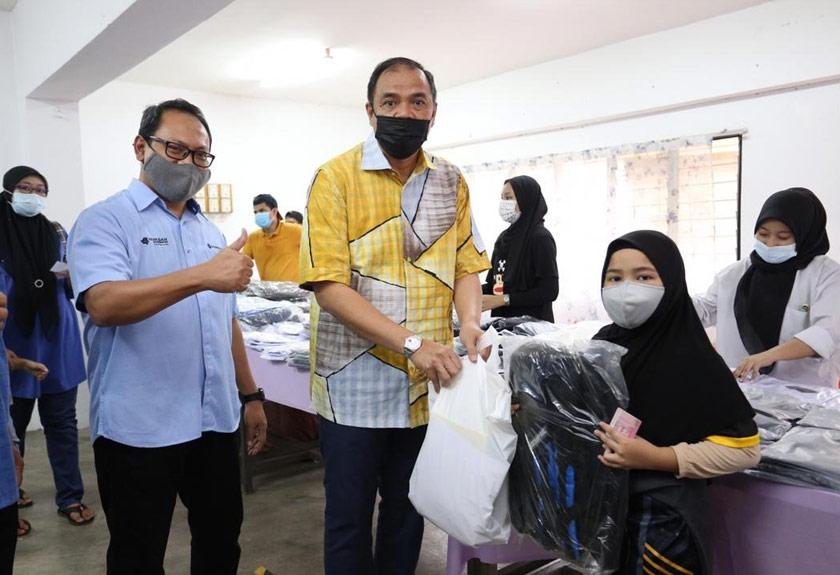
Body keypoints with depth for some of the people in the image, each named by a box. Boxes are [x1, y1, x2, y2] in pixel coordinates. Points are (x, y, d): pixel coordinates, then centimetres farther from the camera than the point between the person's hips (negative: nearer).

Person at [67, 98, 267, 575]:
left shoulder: (210, 232, 13)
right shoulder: (106, 221, -6)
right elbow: (103, 304, -24)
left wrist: (251, 395, 16)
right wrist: (203, 277, -35)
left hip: (216, 421, 6)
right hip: (138, 427, -5)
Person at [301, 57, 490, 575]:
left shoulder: (452, 182, 5)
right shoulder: (337, 178, -9)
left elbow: (466, 267, 7)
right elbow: (330, 288, -17)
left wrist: (471, 322, -14)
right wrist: (412, 343, -24)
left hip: (428, 383, 4)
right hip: (355, 383, -4)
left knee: (409, 511, 20)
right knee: (349, 517, 12)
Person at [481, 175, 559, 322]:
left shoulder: (541, 238, -11)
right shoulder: (504, 237, 9)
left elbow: (549, 291, -17)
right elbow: (495, 283, 11)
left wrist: (503, 300, -20)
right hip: (502, 321, 6)